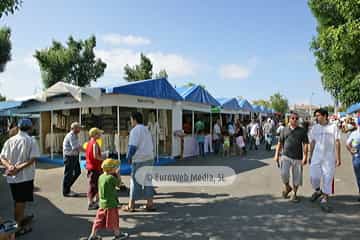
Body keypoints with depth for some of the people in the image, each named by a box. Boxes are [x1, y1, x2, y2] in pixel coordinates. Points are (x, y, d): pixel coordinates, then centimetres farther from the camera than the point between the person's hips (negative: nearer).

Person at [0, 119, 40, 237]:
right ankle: (18, 226, 15)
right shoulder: (31, 141, -10)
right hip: (25, 176, -5)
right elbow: (33, 159, -20)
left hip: (12, 176, 5)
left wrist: (10, 167, -14)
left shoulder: (10, 140, 4)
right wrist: (18, 168, -19)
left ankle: (21, 218, 40)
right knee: (21, 202, 7)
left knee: (18, 201, 22)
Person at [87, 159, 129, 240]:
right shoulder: (111, 178, -23)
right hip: (111, 203, -7)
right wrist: (117, 174, 0)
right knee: (113, 220, 10)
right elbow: (118, 183, -8)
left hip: (102, 203, 7)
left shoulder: (101, 177, 2)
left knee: (99, 220, 16)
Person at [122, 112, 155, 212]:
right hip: (149, 158, 7)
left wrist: (128, 157, -3)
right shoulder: (146, 130, 16)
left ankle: (131, 205, 11)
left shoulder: (135, 130, -9)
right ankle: (150, 204, 15)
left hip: (139, 160, -7)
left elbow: (133, 146, -14)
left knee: (135, 181, 2)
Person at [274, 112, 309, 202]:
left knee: (297, 177, 6)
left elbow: (305, 144, 1)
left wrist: (305, 156, -10)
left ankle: (294, 194, 27)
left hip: (298, 158, 0)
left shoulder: (302, 131, 5)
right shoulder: (284, 130, 8)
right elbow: (280, 143, 8)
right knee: (284, 174, -15)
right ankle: (287, 187, 16)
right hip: (286, 156, 0)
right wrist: (277, 155, 1)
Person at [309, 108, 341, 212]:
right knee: (314, 176, 1)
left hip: (329, 157, -2)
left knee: (328, 178, 2)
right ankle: (317, 191, 31)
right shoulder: (314, 128, 6)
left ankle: (324, 200, 15)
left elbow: (337, 142, 0)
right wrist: (310, 156, 10)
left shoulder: (333, 127, 0)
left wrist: (338, 157, -5)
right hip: (316, 157, 2)